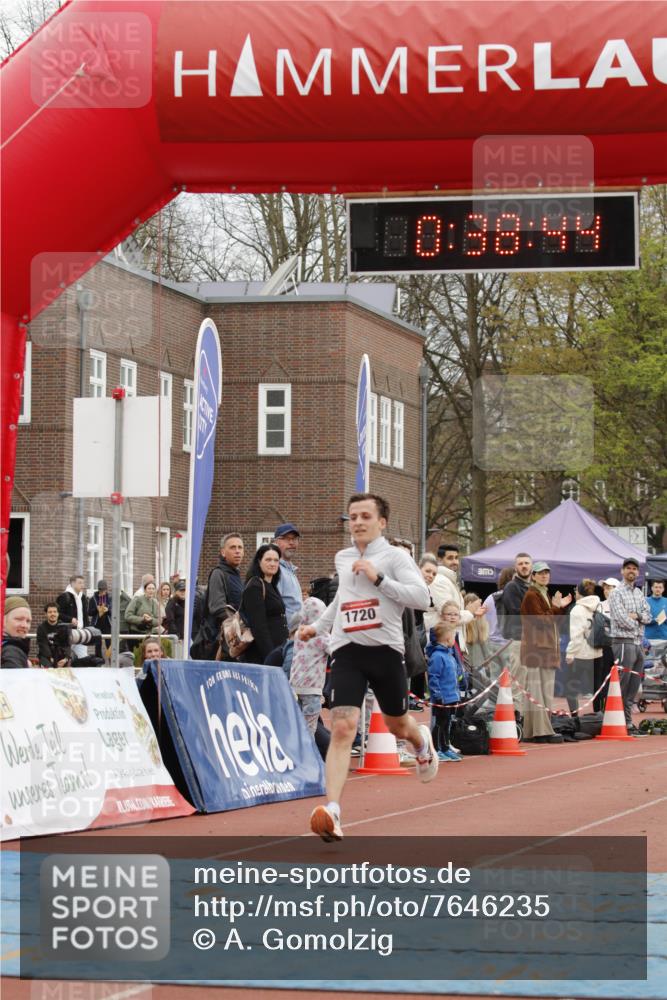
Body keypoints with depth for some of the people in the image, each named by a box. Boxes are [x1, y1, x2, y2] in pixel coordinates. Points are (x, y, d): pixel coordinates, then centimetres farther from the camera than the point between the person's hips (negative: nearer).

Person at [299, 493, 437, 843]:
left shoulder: (394, 557, -4)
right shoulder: (342, 559, 13)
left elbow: (421, 597, -16)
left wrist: (379, 578, -20)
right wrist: (318, 626, 28)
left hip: (385, 650, -2)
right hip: (347, 651, 2)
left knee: (397, 725, 17)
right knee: (342, 728, -16)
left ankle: (422, 741, 57)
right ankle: (332, 811, -25)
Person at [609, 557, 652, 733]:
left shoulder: (639, 593, 18)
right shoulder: (617, 593, -5)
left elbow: (648, 616, 11)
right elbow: (621, 619, -15)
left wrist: (637, 616, -9)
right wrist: (637, 624, 0)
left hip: (638, 643, 8)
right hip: (623, 642, -8)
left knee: (633, 686, 8)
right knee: (621, 685, -10)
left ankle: (627, 722, 12)